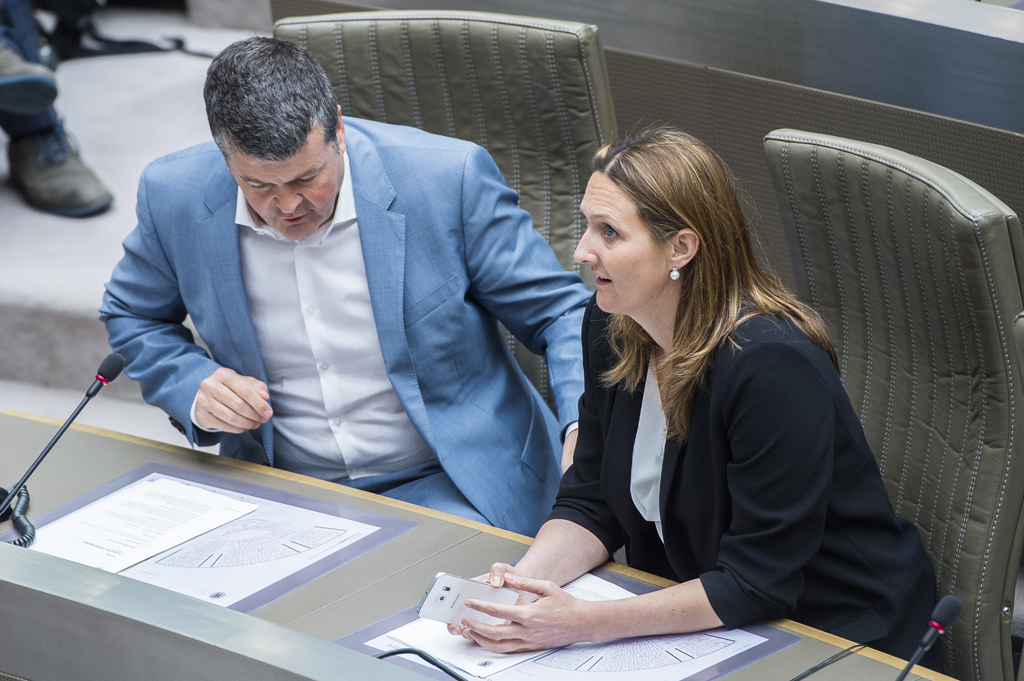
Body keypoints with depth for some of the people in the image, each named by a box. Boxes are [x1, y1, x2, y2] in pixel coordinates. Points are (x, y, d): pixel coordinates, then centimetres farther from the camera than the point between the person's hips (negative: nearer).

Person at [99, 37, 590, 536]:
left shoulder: (449, 177, -16)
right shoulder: (175, 196, -8)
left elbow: (560, 312, -6)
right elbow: (132, 317, 13)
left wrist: (582, 426, -26)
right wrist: (193, 389, -8)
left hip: (446, 484, -3)